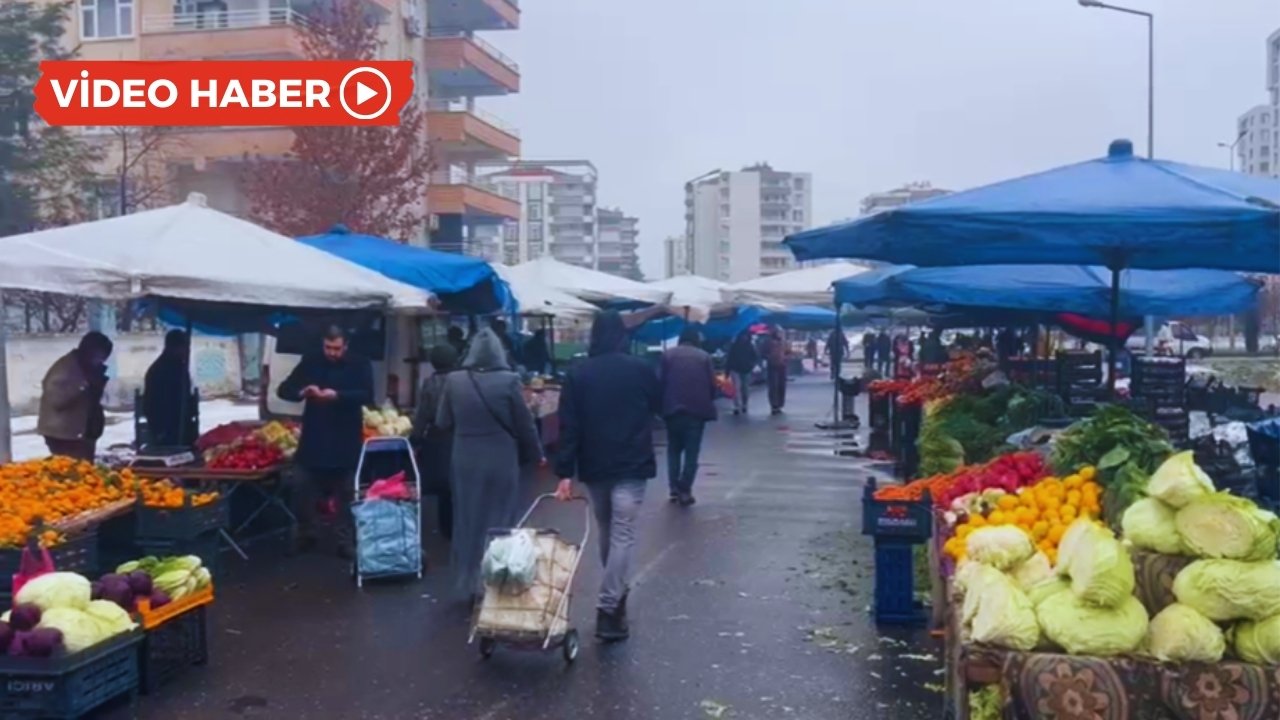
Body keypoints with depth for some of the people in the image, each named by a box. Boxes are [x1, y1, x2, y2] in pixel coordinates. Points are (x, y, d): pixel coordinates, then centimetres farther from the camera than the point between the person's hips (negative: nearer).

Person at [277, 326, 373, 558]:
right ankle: (305, 536, 24)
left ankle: (346, 541, 15)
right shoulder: (310, 362, 4)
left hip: (345, 441, -2)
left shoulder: (360, 365, -1)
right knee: (303, 491, 6)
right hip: (313, 438, 2)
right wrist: (302, 392, -21)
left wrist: (338, 395, -30)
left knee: (345, 495, 6)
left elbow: (367, 395, -15)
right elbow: (284, 389, 1)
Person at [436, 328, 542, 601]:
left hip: (465, 462, 2)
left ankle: (470, 584, 23)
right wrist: (535, 454, 9)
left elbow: (443, 423, 2)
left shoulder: (454, 381, -5)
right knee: (499, 523, 9)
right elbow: (525, 424, -6)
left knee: (468, 520, 15)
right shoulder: (508, 381, -12)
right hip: (501, 462, -2)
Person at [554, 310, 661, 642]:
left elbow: (568, 426, -7)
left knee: (606, 532, 19)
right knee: (623, 536, -4)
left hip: (594, 466, 3)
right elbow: (658, 407, 14)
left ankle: (615, 596, 32)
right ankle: (608, 609, -12)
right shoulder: (642, 370, -3)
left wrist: (565, 472, -7)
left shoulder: (577, 374, -2)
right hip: (632, 465, -2)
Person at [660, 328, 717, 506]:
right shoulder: (704, 356, 4)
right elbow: (712, 384, 1)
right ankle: (685, 490, -3)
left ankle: (674, 488, 10)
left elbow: (662, 382, 2)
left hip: (673, 408, 1)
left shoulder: (668, 355, 5)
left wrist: (664, 406, 12)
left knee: (674, 449, 15)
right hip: (697, 408, -1)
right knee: (692, 451, 4)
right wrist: (707, 403, 17)